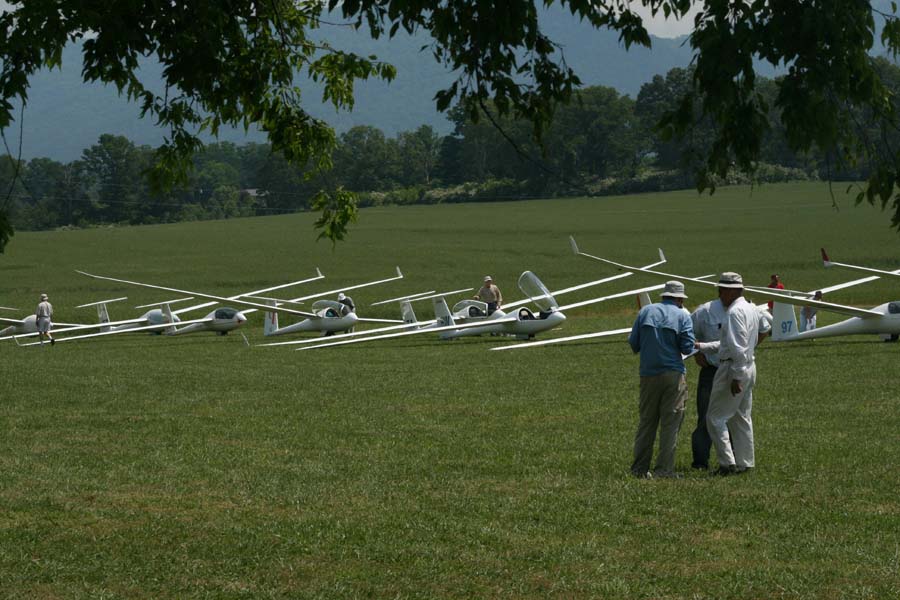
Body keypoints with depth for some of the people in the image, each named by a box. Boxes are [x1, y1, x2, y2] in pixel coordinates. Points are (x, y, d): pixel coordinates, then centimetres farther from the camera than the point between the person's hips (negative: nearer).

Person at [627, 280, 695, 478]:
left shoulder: (645, 312, 5)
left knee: (646, 423, 10)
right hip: (673, 374, -3)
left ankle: (640, 468, 10)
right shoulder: (682, 316, -3)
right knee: (670, 424, 1)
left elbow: (633, 343, 5)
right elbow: (687, 347, -7)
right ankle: (664, 468, -2)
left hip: (649, 375, 3)